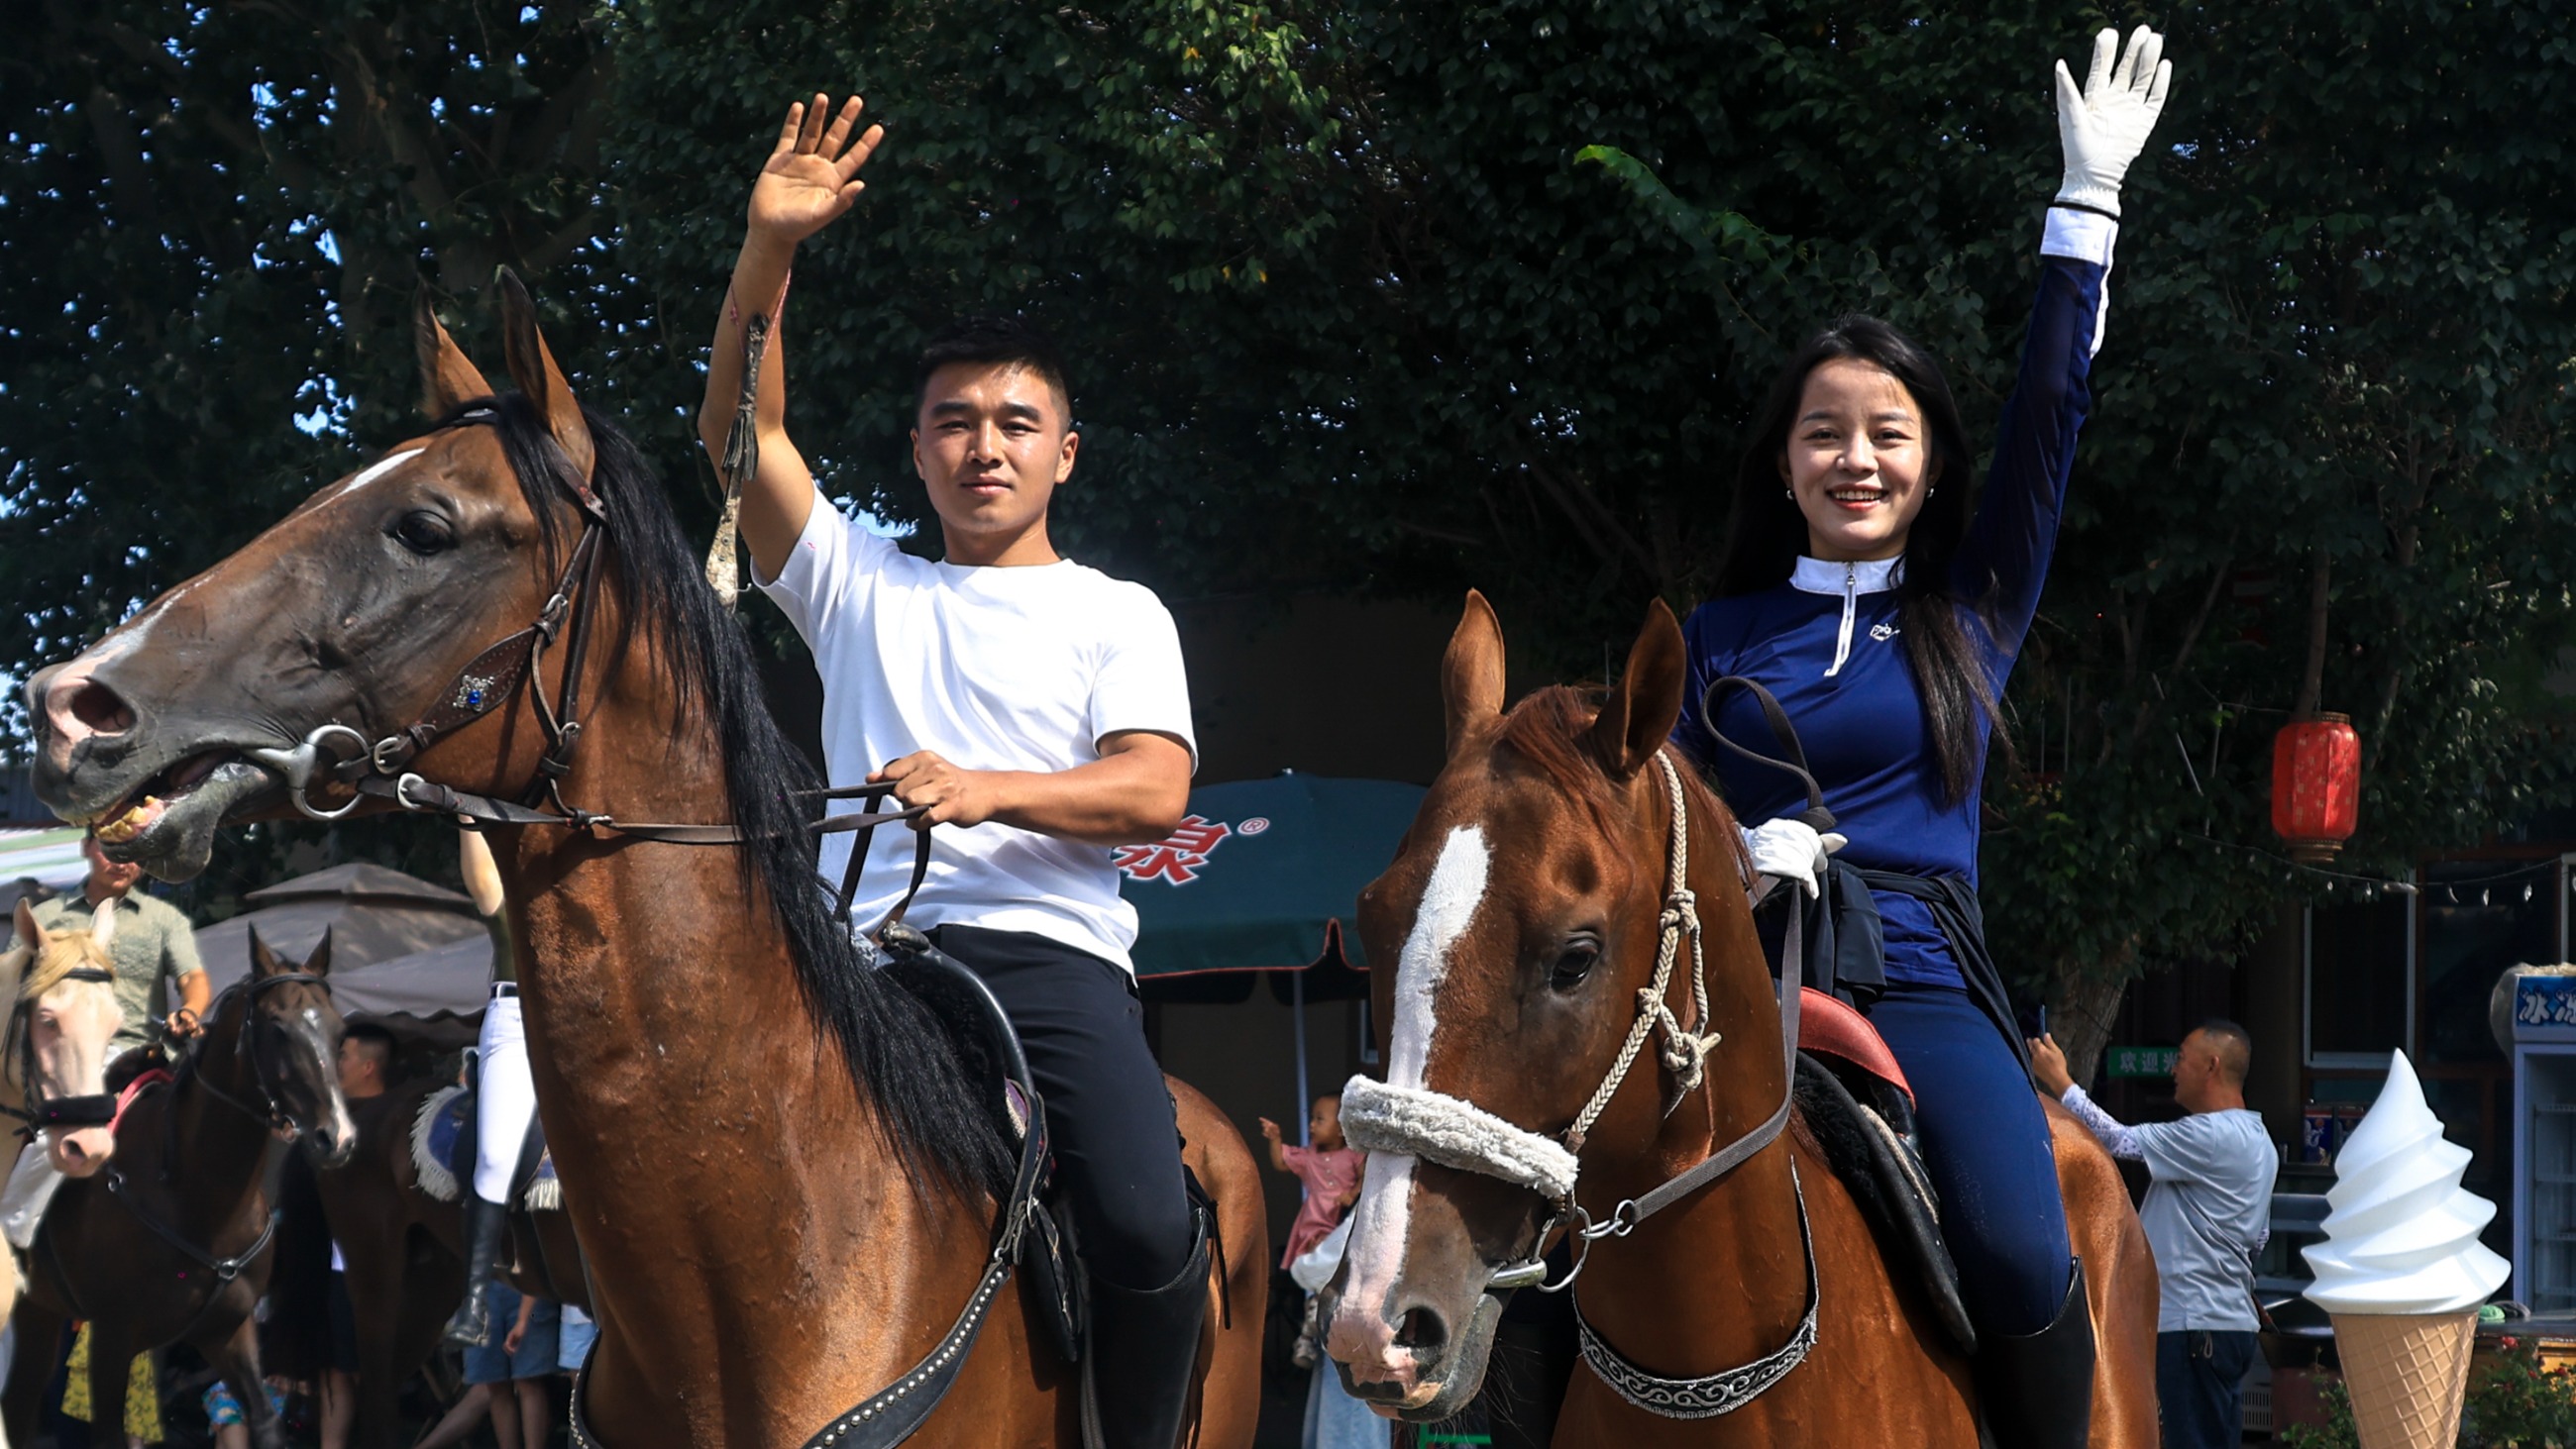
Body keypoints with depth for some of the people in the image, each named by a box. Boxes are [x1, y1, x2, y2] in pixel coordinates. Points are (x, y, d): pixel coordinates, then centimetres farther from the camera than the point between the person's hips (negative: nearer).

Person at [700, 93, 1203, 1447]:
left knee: (1146, 1225, -26)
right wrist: (768, 251, -3)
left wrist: (991, 790, -17)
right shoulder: (858, 586, 23)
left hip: (1046, 945, -2)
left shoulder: (1115, 616, 17)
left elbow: (1154, 789, 1)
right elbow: (742, 434, 11)